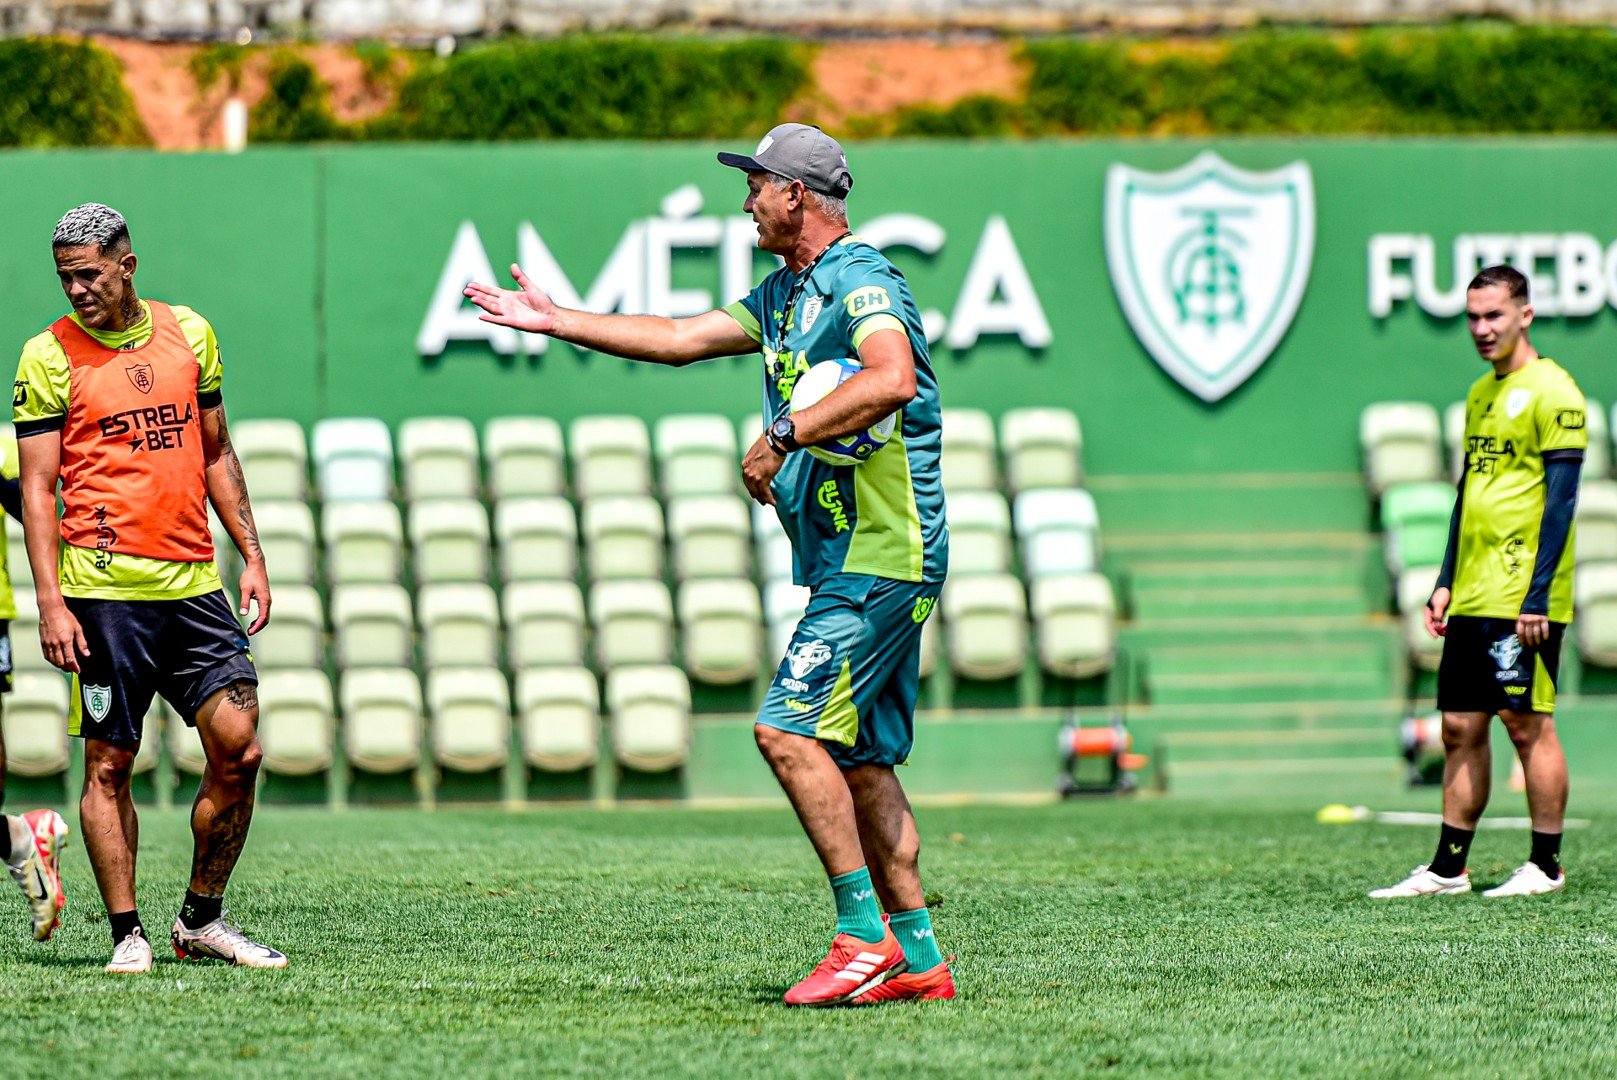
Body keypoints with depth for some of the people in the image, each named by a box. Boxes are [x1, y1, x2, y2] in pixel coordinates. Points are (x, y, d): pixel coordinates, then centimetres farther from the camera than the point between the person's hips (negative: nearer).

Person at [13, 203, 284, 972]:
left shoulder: (188, 333, 11)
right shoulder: (50, 354, -1)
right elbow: (37, 485, -2)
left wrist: (252, 556, 13)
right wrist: (50, 601, -10)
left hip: (193, 583, 4)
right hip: (104, 589, -4)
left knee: (238, 748, -4)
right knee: (109, 764, -2)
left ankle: (202, 919, 11)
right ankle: (127, 935, 7)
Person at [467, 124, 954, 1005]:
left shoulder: (860, 282, -13)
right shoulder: (787, 294, 19)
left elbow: (893, 378, -32)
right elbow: (680, 339, 26)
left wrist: (783, 435, -30)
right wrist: (553, 322, 27)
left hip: (881, 556, -10)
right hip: (852, 562, 10)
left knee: (789, 728, -16)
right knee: (860, 758, 9)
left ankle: (865, 934, -14)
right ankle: (917, 958, 10)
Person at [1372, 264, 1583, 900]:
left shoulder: (1551, 392, -9)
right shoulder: (1481, 394, 17)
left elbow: (1561, 500, -14)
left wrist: (1537, 595, -18)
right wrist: (1446, 582, 16)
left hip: (1521, 600, -8)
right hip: (1472, 599, 8)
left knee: (1527, 723, -4)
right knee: (1459, 726, 7)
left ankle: (1546, 867, 4)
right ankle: (1447, 869, 10)